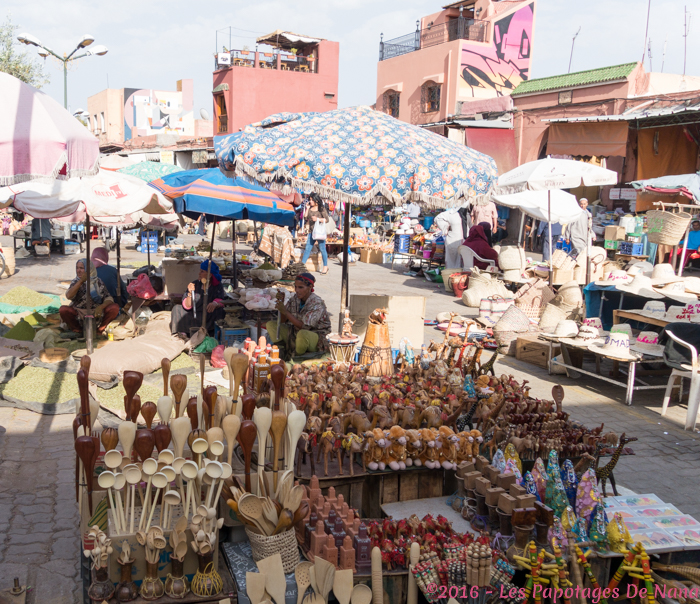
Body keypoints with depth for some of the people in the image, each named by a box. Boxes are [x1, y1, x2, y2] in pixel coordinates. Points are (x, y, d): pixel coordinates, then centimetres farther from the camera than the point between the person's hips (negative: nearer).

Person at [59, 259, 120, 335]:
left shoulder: (97, 281, 6)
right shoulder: (75, 282, 6)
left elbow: (109, 299, -2)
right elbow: (69, 296, -15)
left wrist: (101, 307, -24)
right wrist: (81, 281, -16)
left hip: (96, 314, 0)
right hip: (79, 315, 0)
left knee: (115, 307, -25)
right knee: (63, 310, -29)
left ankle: (99, 330, -8)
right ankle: (78, 331, -7)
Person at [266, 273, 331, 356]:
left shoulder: (317, 303, -21)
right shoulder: (294, 298, -2)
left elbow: (304, 326, -28)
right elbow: (282, 320, 0)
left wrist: (285, 312, -30)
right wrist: (281, 302, -15)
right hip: (295, 332, 7)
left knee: (302, 333, -40)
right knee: (270, 324, -3)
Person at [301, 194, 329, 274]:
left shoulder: (321, 208, -5)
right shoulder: (310, 208, 10)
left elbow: (326, 219, -7)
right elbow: (306, 217, 6)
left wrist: (317, 219, -19)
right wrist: (307, 208, 3)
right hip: (311, 231, 5)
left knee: (322, 249, 0)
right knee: (307, 248, 5)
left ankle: (325, 266, 8)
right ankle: (302, 264, 7)